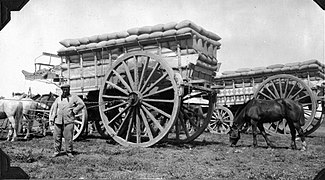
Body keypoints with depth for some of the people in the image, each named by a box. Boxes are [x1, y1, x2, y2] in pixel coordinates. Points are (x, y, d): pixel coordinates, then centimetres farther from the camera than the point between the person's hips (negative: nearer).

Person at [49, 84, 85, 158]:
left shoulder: (74, 97, 5)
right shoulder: (58, 99, 12)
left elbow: (81, 104, 0)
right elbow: (53, 108, 11)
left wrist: (74, 111, -3)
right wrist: (51, 119, 4)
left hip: (68, 121, -3)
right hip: (58, 121, 3)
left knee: (68, 137, -2)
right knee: (57, 137, 4)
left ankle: (69, 152, 11)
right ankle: (56, 151, 17)